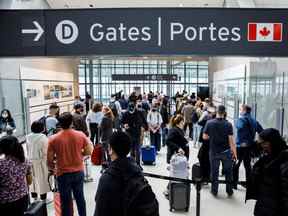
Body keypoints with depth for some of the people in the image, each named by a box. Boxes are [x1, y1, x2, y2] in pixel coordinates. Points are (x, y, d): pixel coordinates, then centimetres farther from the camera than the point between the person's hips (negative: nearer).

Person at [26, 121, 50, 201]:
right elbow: (45, 151, -15)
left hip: (31, 160, 5)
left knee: (33, 177, 18)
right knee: (42, 177, 8)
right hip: (41, 160, -5)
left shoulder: (28, 137, -2)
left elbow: (27, 149, 5)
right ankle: (43, 196, 18)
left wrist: (30, 156, 16)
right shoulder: (43, 137, -18)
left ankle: (34, 194, 31)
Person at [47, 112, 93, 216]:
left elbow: (49, 159, -8)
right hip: (79, 172, 2)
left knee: (66, 201, 14)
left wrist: (52, 168, 13)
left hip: (63, 174, -2)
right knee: (80, 197, 22)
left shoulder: (53, 139, -14)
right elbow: (89, 152, -2)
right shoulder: (81, 135, -11)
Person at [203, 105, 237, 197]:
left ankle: (214, 191, 25)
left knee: (214, 172, 13)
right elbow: (231, 140, -12)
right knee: (228, 172, 17)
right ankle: (229, 191, 28)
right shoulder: (228, 124, -12)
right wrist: (234, 153, -4)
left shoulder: (209, 123, -10)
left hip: (214, 152, 1)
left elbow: (204, 137, -4)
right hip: (226, 151, 0)